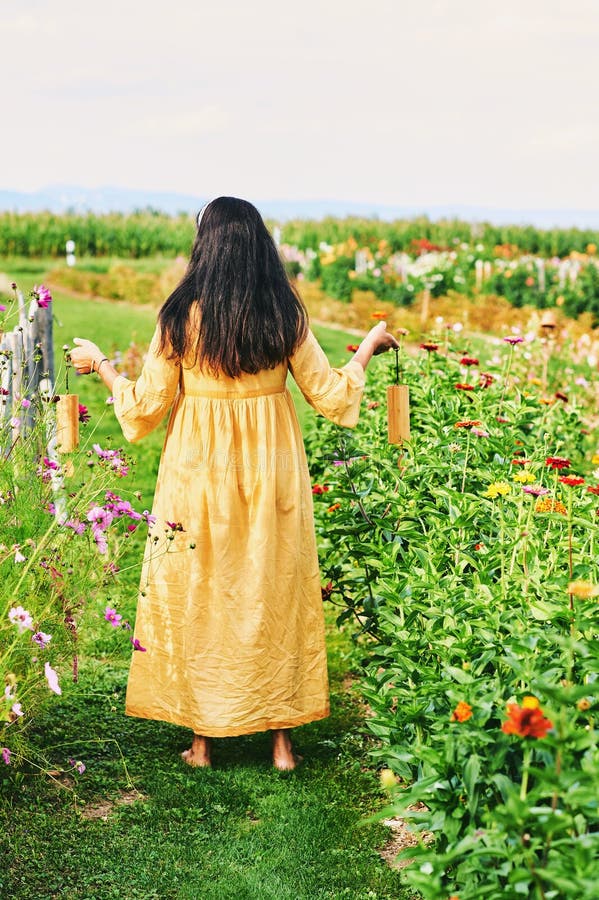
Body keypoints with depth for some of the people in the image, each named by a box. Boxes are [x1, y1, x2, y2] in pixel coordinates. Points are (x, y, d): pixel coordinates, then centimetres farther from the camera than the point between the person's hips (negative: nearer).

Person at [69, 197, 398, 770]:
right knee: (274, 594, 12)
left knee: (196, 595, 11)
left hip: (198, 473, -2)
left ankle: (201, 739, 18)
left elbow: (145, 408, -5)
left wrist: (100, 364, 12)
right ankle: (281, 739, 18)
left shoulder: (181, 317, -10)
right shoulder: (286, 316, -4)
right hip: (273, 474, 2)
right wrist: (369, 347, 18)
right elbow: (331, 396, 1)